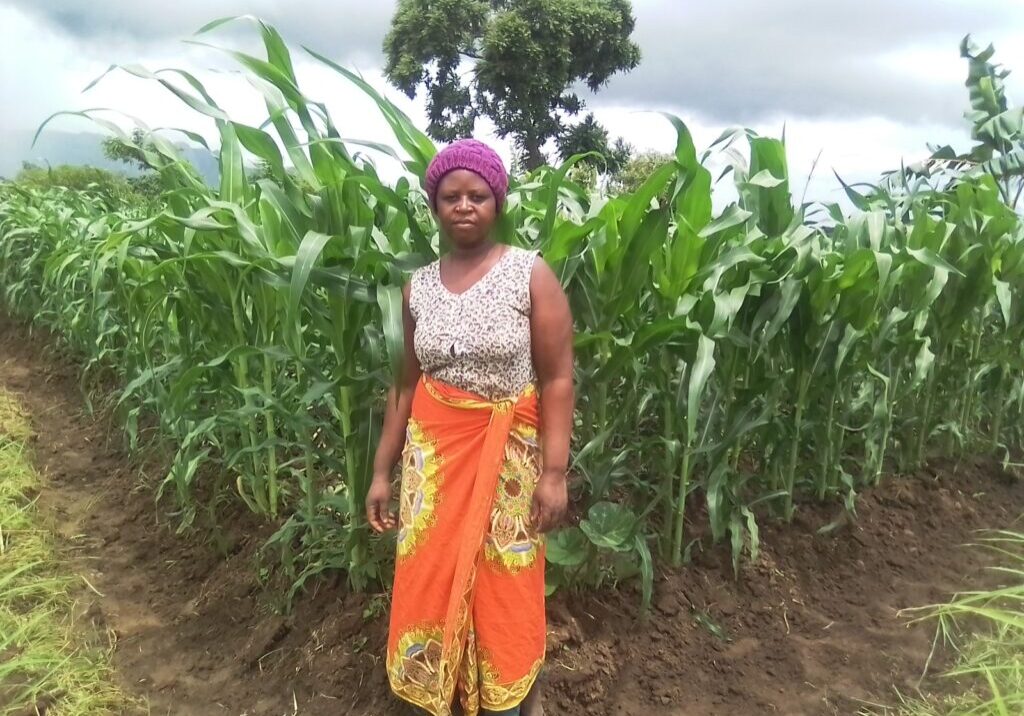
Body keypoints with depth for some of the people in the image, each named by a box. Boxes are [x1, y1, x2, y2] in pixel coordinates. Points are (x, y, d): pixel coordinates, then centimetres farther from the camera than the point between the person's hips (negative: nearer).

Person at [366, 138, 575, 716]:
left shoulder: (532, 275, -7)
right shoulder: (419, 288, 4)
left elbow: (557, 380, -9)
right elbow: (408, 384, 10)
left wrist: (555, 472, -13)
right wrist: (383, 470, 9)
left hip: (507, 454, -3)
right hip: (432, 452, 4)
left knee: (507, 587, 7)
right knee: (432, 578, 10)